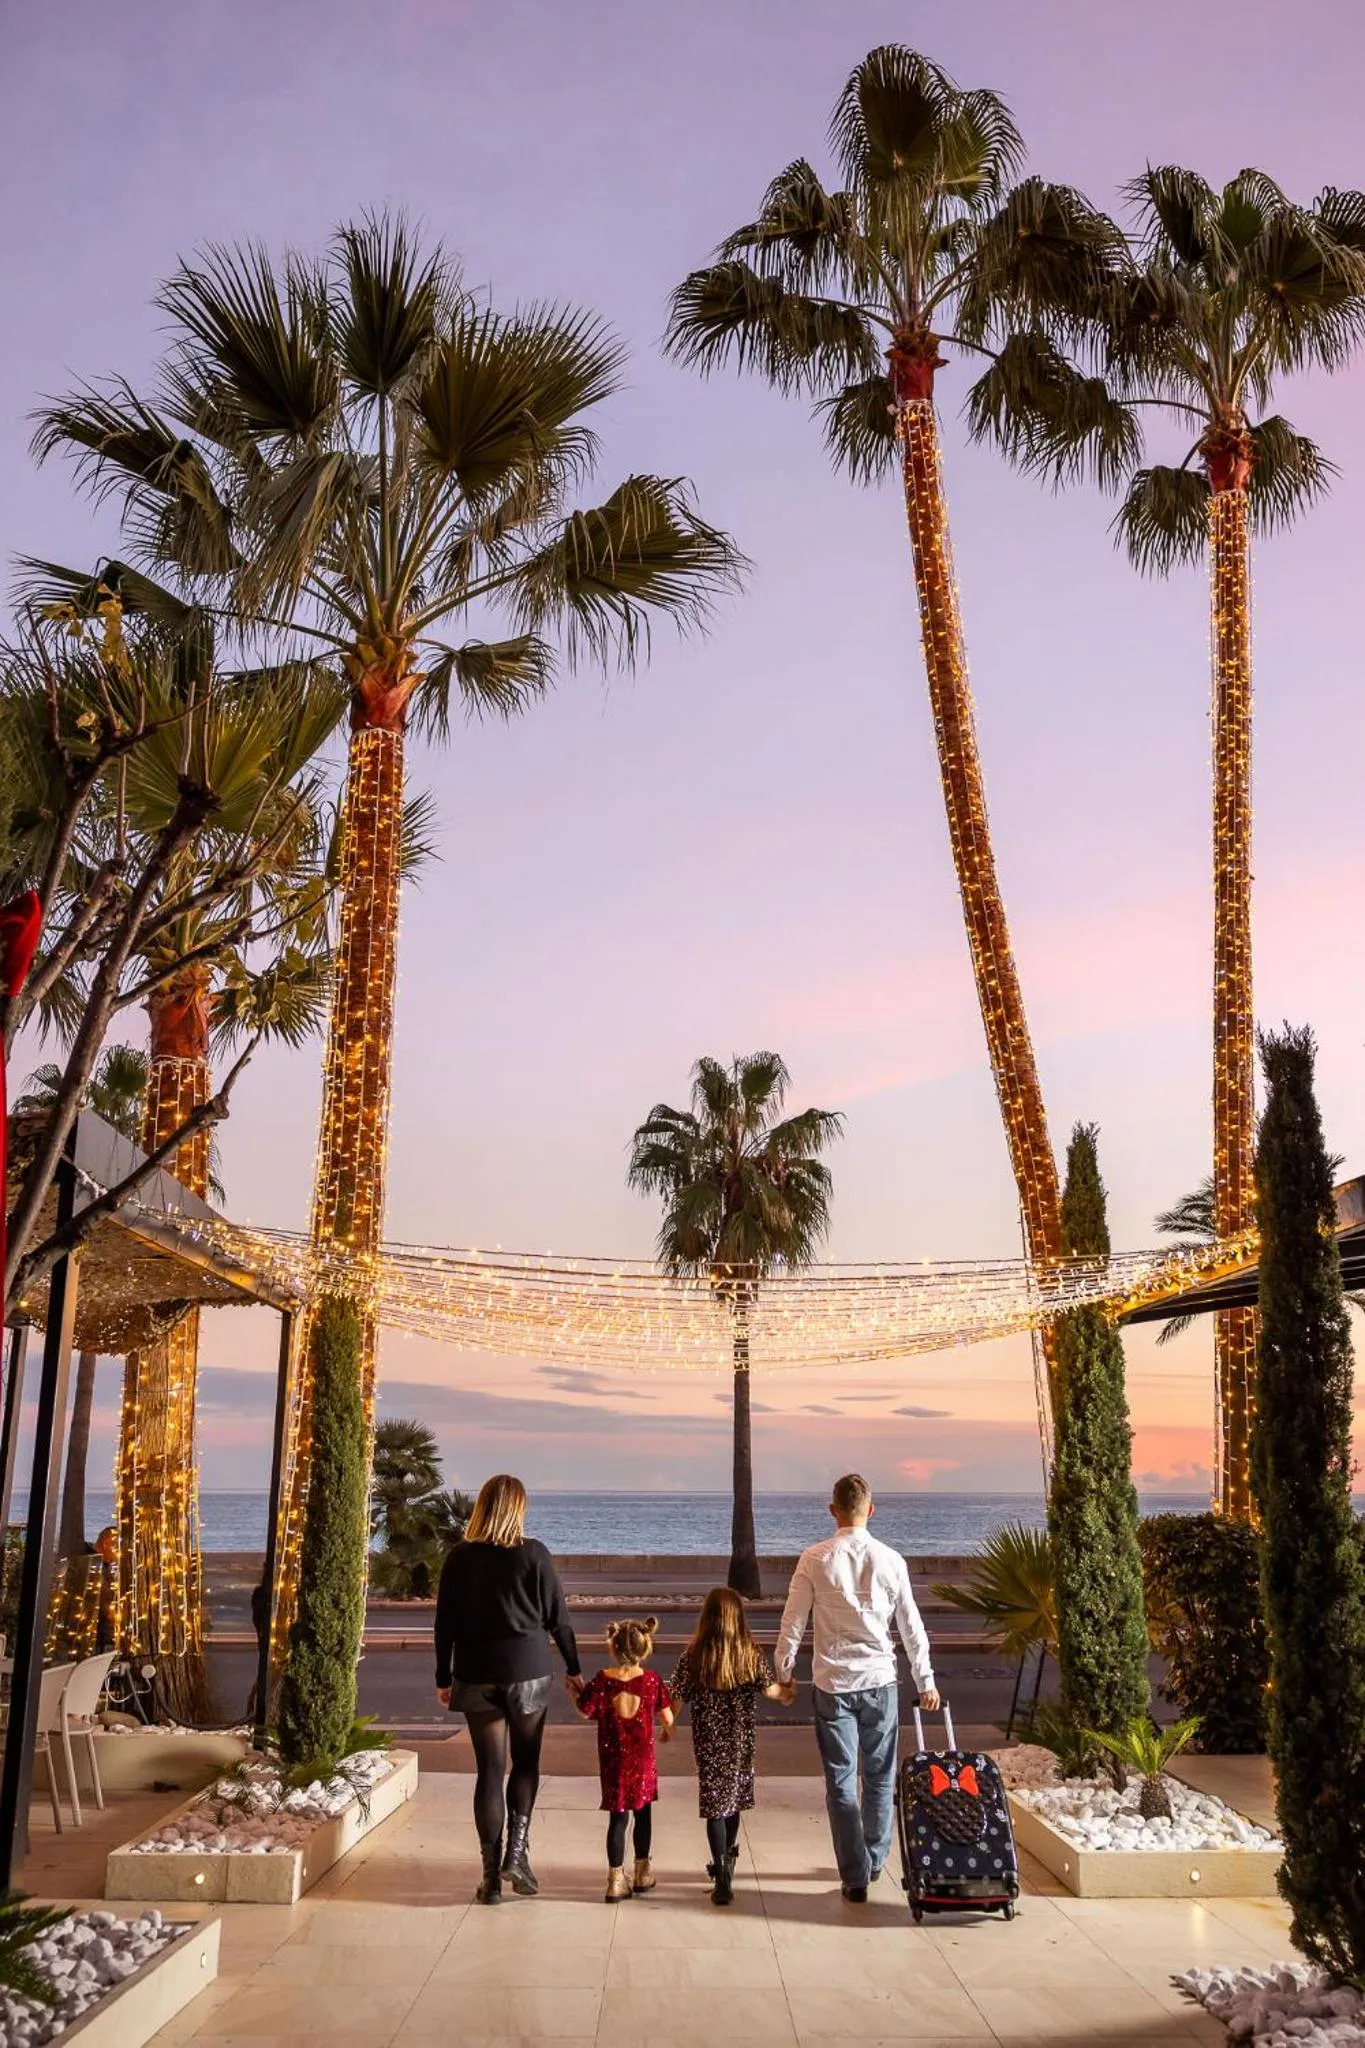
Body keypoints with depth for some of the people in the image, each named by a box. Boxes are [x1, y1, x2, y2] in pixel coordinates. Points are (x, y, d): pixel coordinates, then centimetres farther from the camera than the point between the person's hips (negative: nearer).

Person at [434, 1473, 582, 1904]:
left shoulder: (460, 1558, 0)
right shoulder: (534, 1554, -5)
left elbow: (445, 1623, 3)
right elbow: (557, 1616, -1)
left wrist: (444, 1679, 12)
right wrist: (573, 1668, 9)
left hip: (477, 1676, 2)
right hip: (528, 1673, -2)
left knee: (489, 1770, 7)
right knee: (526, 1762, 15)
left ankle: (491, 1875, 8)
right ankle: (517, 1852, 3)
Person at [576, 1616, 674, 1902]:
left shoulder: (603, 1681, -15)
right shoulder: (652, 1680, -11)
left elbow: (585, 1712, -7)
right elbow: (667, 1719, -5)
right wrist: (667, 1732, 17)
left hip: (613, 1758, -1)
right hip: (643, 1758, 1)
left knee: (618, 1817, 9)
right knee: (643, 1813, 17)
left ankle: (616, 1879, 10)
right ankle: (642, 1873, 29)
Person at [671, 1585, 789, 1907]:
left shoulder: (693, 1656, -13)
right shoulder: (751, 1654, -10)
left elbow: (678, 1697, -8)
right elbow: (768, 1690, -5)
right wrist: (785, 1693, 17)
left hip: (708, 1742, -2)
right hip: (740, 1740, 2)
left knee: (714, 1802, 4)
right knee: (734, 1797, 20)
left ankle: (722, 1878, -2)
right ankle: (727, 1860, 39)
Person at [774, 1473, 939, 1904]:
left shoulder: (814, 1559, -8)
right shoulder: (890, 1560, -3)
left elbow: (792, 1622, -3)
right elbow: (912, 1626, 4)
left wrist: (784, 1673, 11)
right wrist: (925, 1682, 15)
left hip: (833, 1684, -2)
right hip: (880, 1681, 2)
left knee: (841, 1783, 6)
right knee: (880, 1777, 18)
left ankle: (855, 1877, 7)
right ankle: (874, 1862, 32)